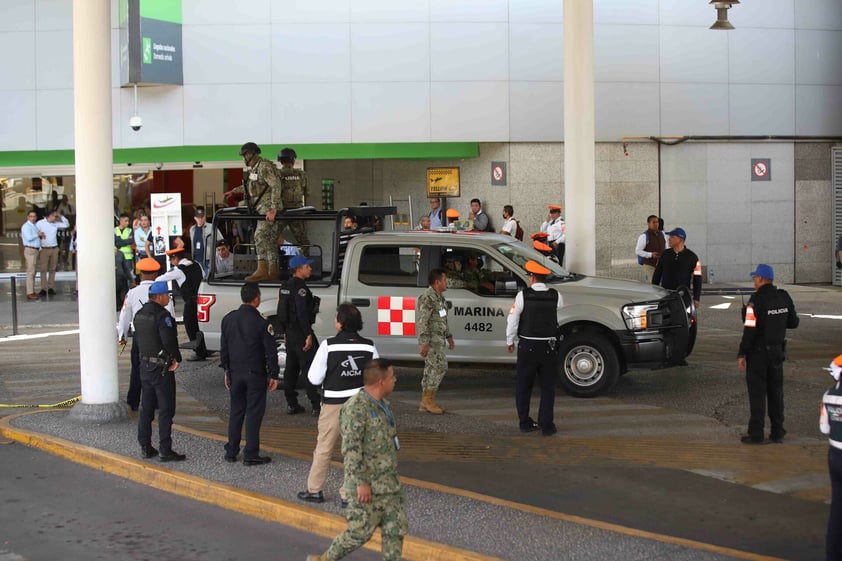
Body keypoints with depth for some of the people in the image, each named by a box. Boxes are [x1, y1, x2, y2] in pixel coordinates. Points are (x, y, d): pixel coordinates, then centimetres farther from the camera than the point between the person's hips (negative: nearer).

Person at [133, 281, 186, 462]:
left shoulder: (139, 314, 8)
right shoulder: (162, 315, -19)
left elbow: (138, 337, 9)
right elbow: (169, 340, -27)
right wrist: (176, 359, -12)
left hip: (145, 365, 8)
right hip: (162, 368, -8)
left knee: (146, 407, 15)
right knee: (166, 410, -2)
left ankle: (145, 447, 20)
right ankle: (165, 450, -1)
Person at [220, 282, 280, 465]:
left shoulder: (228, 319, 2)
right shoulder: (261, 322, -14)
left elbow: (223, 348, 10)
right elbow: (271, 351, -11)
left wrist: (226, 371, 19)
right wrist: (274, 375, -3)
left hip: (235, 373, 5)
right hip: (255, 374, -5)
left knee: (236, 411, 15)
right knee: (254, 414, 1)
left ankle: (231, 452, 19)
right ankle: (251, 455, 3)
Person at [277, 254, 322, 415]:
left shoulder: (286, 286, 13)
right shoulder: (299, 286, -16)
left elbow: (282, 311, 17)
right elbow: (302, 312, -23)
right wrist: (308, 334, -23)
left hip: (290, 331, 10)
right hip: (300, 332, -10)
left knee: (291, 367, 12)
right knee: (310, 368, -8)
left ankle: (291, 404, 16)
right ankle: (317, 405, -8)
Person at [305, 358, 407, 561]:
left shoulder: (383, 405, 12)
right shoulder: (356, 408, -18)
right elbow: (351, 449, -22)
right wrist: (361, 482, -23)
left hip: (389, 484, 9)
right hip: (367, 486, -9)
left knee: (396, 529, 7)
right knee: (360, 531, -1)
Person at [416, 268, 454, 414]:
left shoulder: (439, 298, 17)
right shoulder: (427, 298, -16)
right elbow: (422, 322, -21)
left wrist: (448, 336, 27)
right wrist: (424, 343, -24)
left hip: (438, 340, 10)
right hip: (431, 340, -10)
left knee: (432, 369, 10)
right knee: (439, 366, -13)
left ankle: (426, 402, 14)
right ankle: (428, 399, -8)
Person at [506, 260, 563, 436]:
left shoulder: (523, 295, -10)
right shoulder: (556, 296, -6)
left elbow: (512, 320, -5)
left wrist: (509, 342, 7)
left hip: (527, 347, 0)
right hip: (549, 347, 1)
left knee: (524, 387, 14)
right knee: (548, 388, 9)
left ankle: (525, 422, 20)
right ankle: (546, 425, 6)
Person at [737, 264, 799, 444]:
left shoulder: (757, 300, -18)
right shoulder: (784, 297, 2)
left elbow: (750, 330, -20)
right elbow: (793, 322, 9)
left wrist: (741, 354, -14)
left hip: (758, 352, -6)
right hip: (777, 351, 6)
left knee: (757, 393, 0)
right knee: (776, 392, 13)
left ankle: (756, 434, 2)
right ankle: (778, 432, 17)